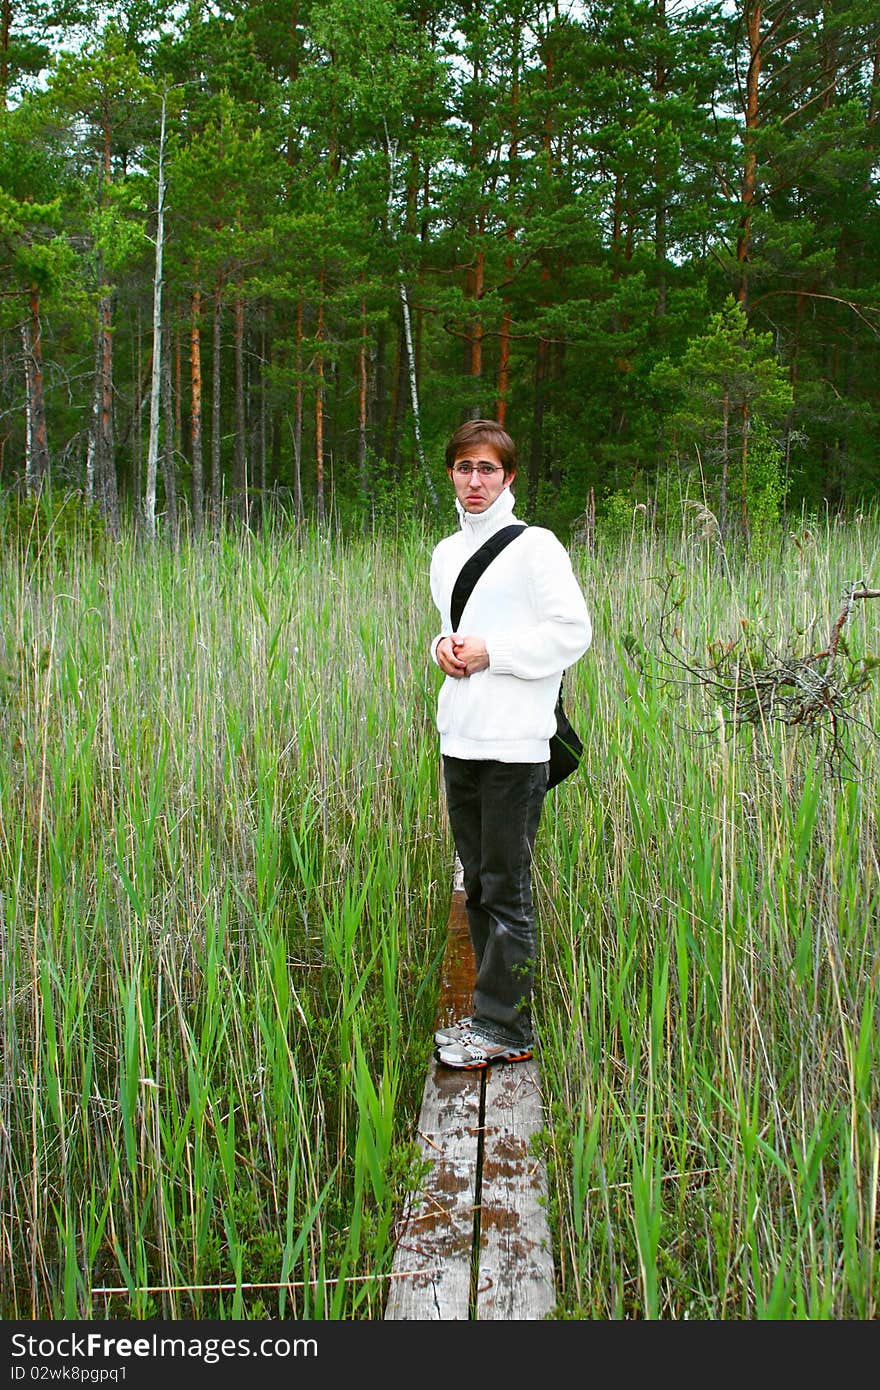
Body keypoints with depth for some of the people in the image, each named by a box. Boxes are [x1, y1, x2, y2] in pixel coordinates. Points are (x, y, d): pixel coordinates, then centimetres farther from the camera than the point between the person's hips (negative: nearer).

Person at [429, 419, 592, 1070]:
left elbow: (573, 631, -11)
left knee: (507, 889, -4)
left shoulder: (535, 546, -6)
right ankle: (494, 1012, 24)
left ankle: (506, 1030, 5)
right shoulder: (446, 553, 16)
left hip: (514, 746, -7)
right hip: (459, 741, 8)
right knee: (477, 883, 13)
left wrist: (490, 653, -15)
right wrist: (444, 645, 5)